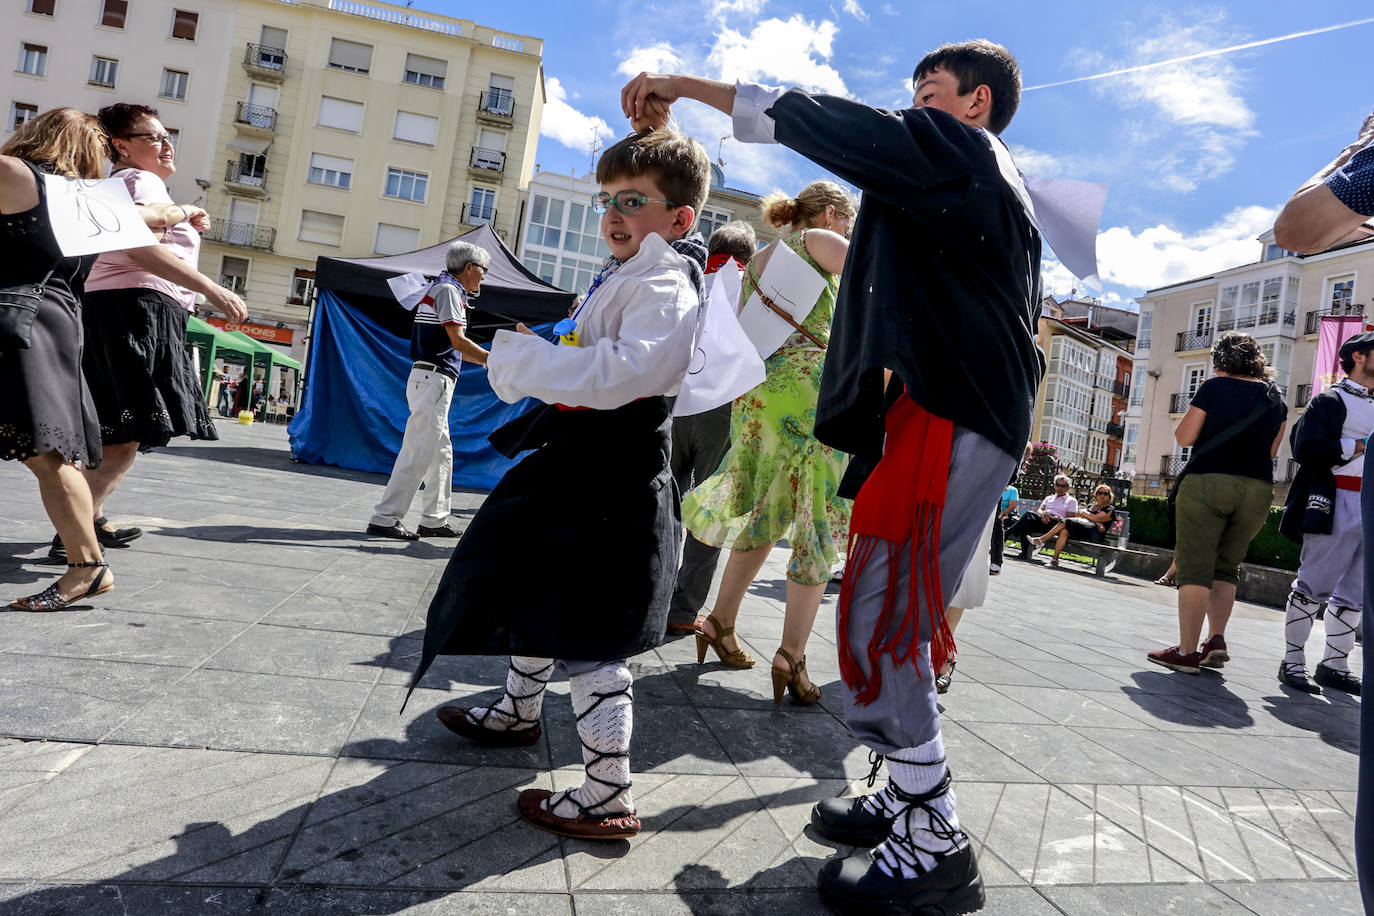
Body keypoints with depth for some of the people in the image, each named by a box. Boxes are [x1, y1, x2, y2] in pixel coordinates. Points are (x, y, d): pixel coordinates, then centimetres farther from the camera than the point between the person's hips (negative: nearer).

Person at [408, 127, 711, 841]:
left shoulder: (665, 287, -16)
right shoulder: (617, 277, 17)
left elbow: (632, 369, -34)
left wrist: (529, 360, -25)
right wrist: (526, 361, 9)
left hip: (612, 482, -11)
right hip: (571, 462, 11)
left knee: (588, 639, -5)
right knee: (530, 590, 26)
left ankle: (608, 798, 9)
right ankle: (519, 710, 50)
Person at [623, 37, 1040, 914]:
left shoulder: (954, 147, 0)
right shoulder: (1005, 193, 28)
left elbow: (806, 116, -3)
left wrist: (685, 84, 4)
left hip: (951, 420, -10)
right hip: (980, 420, 10)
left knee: (878, 623, -11)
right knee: (901, 621, 13)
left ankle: (934, 844, -2)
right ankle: (911, 796, 23)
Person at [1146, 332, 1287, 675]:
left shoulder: (1215, 388, -2)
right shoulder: (1275, 398, 13)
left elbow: (1184, 437, -2)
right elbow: (1271, 451, 17)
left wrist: (1195, 412, 14)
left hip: (1207, 482, -5)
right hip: (1258, 488, 5)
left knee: (1195, 566, -4)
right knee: (1226, 568, 15)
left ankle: (1187, 651, -5)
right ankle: (1216, 639, 4)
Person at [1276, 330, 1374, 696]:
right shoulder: (1330, 400, -2)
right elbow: (1306, 447, -15)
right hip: (1336, 504, -8)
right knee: (1314, 586, -5)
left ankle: (1334, 664, 19)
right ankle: (1292, 662, 3)